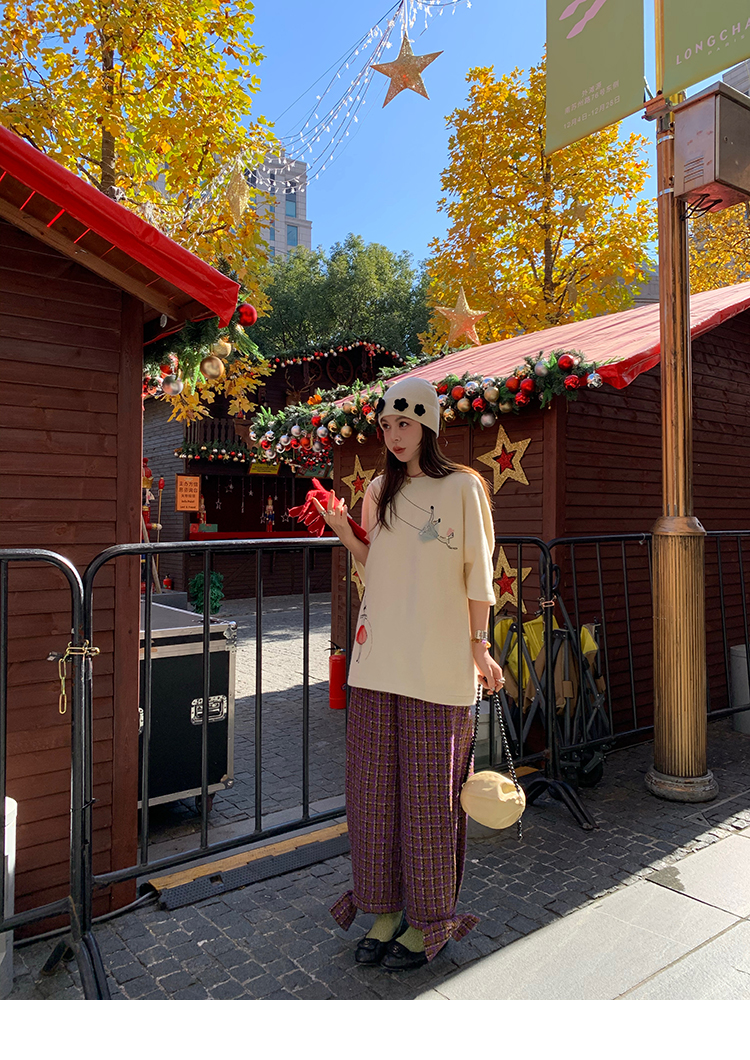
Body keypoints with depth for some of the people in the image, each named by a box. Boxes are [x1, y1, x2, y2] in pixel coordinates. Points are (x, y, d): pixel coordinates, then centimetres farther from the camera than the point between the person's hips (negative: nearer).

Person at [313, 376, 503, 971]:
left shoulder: (462, 488, -3)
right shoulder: (379, 492, 11)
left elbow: (477, 576, -1)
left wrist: (478, 645, -4)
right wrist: (344, 533, 1)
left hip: (438, 666, -5)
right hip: (378, 661, 5)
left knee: (430, 792, 5)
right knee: (374, 787, 10)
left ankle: (430, 920, 25)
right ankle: (386, 907, 29)